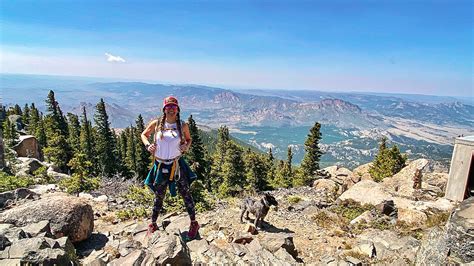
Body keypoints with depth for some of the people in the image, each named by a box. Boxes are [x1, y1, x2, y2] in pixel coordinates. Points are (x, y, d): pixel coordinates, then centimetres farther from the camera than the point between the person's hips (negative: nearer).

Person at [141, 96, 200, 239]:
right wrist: (147, 145, -6)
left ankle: (194, 223, 23)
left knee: (186, 194, 6)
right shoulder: (156, 124, -4)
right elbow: (144, 134, 12)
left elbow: (189, 139, 12)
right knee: (159, 197, 14)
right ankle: (153, 224, 36)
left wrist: (186, 146, -9)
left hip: (177, 165, 0)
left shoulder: (183, 125, -4)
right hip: (160, 166, 1)